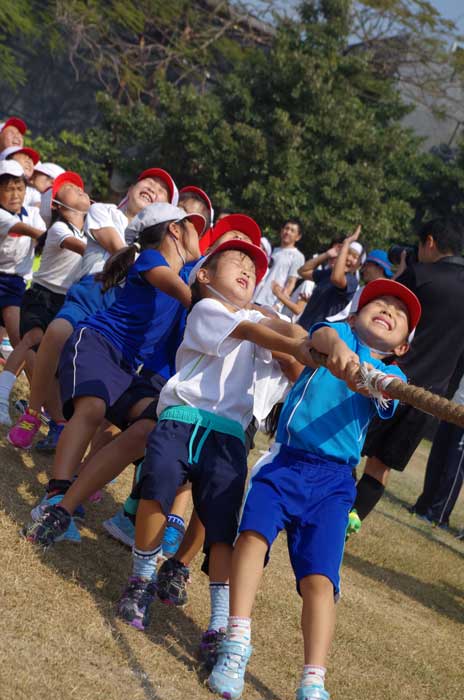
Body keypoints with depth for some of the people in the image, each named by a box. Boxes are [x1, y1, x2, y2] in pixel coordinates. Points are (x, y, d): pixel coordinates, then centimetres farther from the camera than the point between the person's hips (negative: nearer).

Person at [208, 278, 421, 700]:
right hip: (284, 460, -1)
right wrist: (337, 347, -37)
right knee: (254, 530, -26)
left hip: (333, 479, 1)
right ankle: (237, 642, -22)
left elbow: (384, 395, -10)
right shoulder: (340, 332, 14)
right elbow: (321, 335, -12)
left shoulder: (391, 376, 15)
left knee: (320, 579, -13)